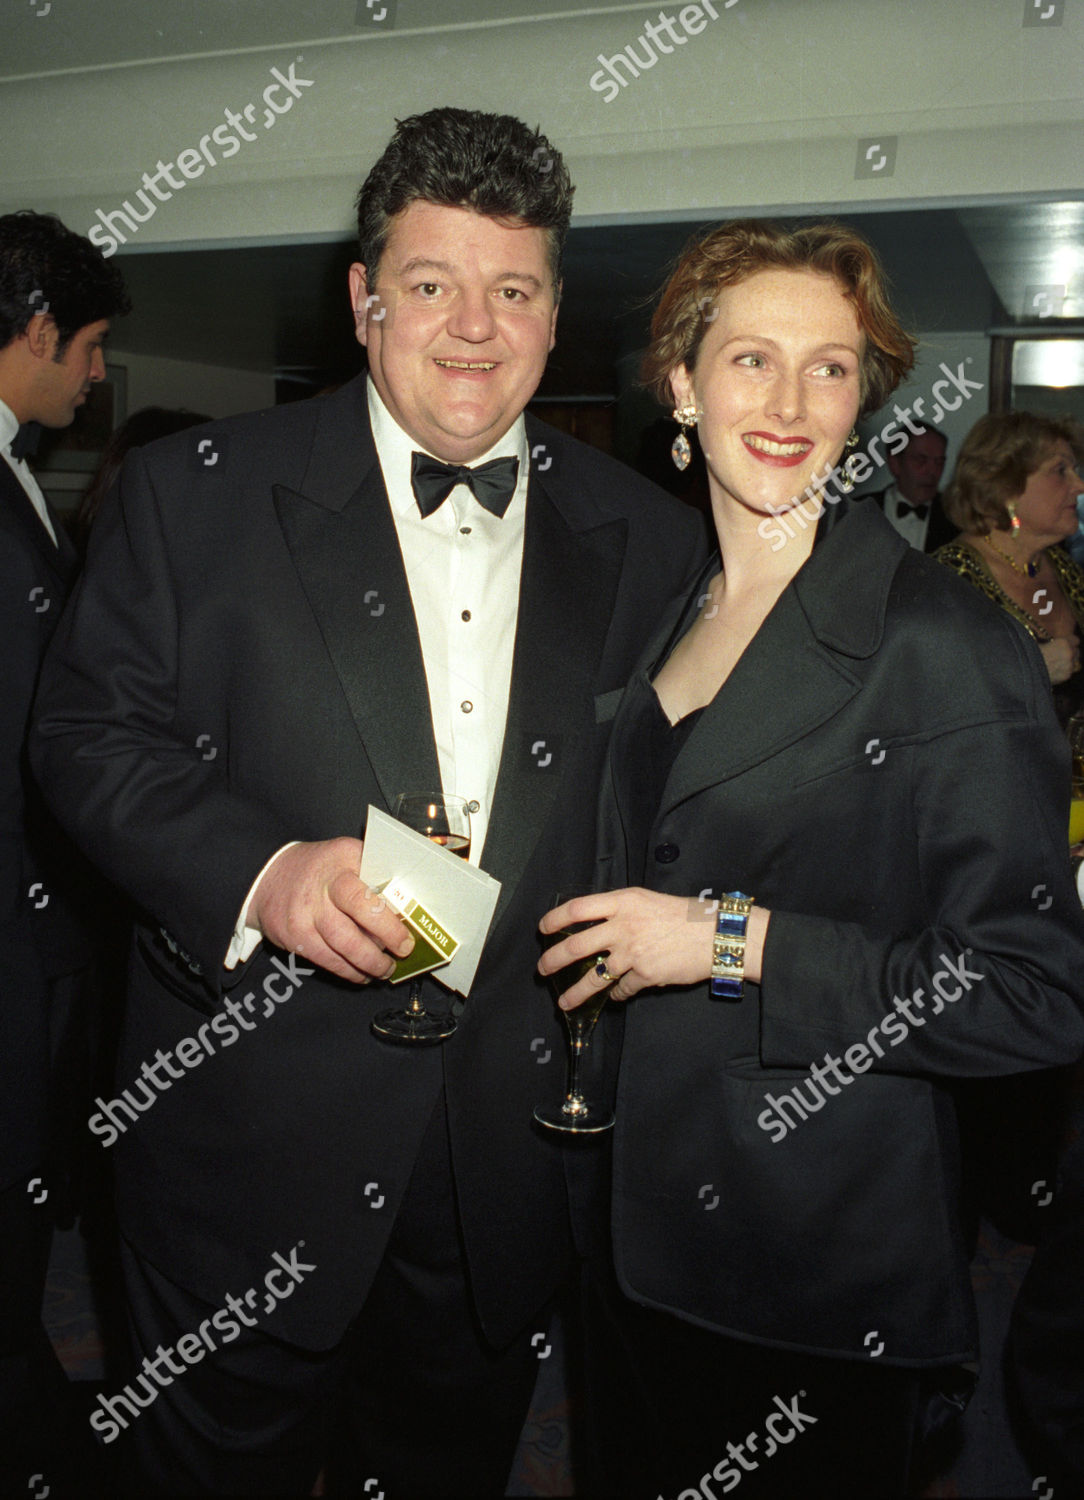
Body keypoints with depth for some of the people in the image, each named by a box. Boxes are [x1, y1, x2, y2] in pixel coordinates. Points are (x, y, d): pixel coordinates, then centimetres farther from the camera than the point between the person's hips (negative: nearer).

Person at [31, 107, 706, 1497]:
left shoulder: (644, 537, 2)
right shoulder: (196, 491, -5)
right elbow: (90, 734, -6)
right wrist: (261, 871, -23)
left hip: (511, 1162, 3)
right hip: (254, 1142, -2)